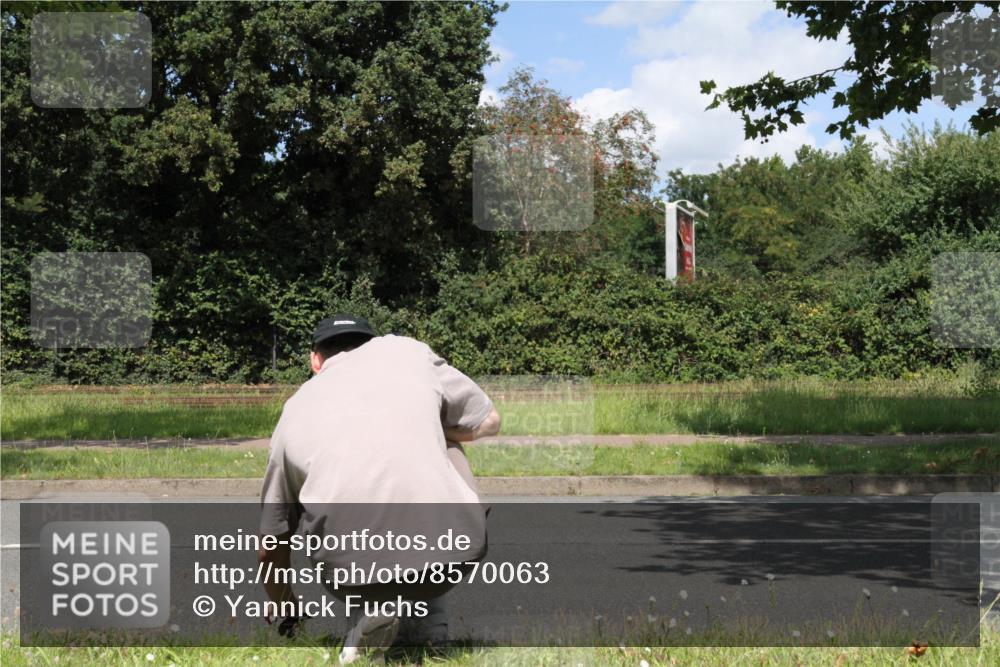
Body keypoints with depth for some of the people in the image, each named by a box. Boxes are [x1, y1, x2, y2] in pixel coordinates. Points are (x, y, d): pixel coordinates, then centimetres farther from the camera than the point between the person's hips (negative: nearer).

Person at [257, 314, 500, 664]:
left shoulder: (295, 409, 21)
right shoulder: (407, 351, 15)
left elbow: (270, 549, 28)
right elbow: (488, 422, 26)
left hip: (351, 573, 1)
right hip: (452, 556, -1)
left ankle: (378, 607, 12)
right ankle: (429, 614, 24)